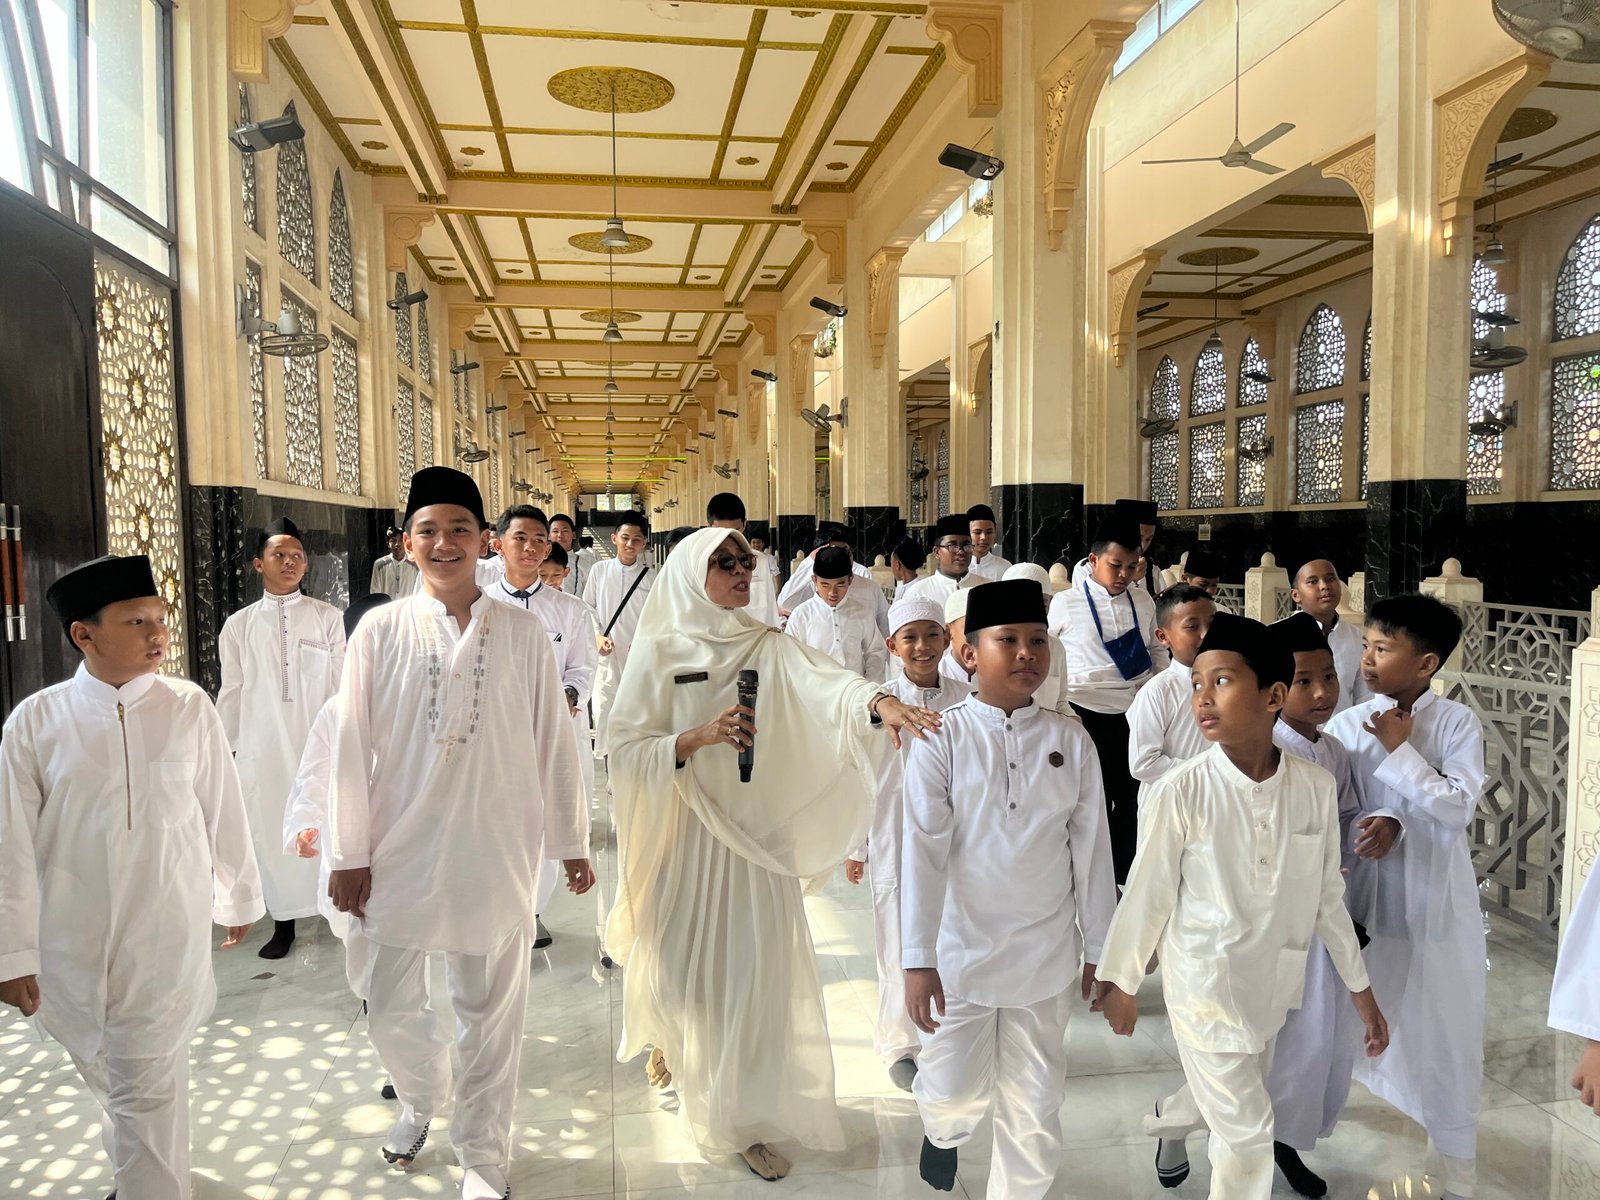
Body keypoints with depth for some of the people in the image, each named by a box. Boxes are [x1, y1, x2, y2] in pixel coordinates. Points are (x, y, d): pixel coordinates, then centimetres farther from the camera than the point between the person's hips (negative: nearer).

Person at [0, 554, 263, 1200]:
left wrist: (238, 897, 9)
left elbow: (224, 811, 0)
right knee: (105, 1075, 21)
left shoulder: (189, 708, -9)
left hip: (167, 938, -2)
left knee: (148, 1088, 3)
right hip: (72, 945, 2)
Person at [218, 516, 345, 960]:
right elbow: (231, 693, 9)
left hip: (317, 742, -2)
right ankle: (283, 921, 20)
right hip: (262, 748, 2)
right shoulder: (239, 624, 6)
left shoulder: (328, 617, 1)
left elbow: (340, 686, 2)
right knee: (271, 830, 6)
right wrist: (223, 751, 9)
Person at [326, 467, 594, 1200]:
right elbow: (352, 747, 0)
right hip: (401, 850, 1)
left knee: (491, 1012, 10)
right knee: (390, 1010, 13)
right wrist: (349, 855, 1)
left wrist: (572, 843, 4)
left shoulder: (522, 634, -4)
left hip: (496, 852, -1)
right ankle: (421, 1097, 46)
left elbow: (554, 743, 0)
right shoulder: (380, 631, -4)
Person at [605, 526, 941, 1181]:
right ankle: (672, 1035, 48)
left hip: (755, 832, 1)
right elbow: (626, 751, -9)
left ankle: (744, 1117, 21)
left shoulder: (770, 649, -1)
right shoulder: (659, 654, -5)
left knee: (755, 968, 1)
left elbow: (826, 682, -22)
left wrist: (880, 700, -42)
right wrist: (699, 737, -24)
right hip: (682, 833, -1)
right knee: (677, 961, 12)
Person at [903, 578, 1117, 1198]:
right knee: (955, 1095, 12)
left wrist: (1100, 950, 6)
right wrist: (918, 960, -15)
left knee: (1036, 1112, 11)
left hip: (1046, 958, 2)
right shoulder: (943, 737, -11)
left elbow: (1092, 850, 2)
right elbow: (923, 849, -13)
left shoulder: (1070, 740, -4)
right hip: (962, 953, -2)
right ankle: (944, 1132, 47)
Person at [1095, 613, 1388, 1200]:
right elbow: (1147, 894, -11)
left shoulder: (1315, 787, -11)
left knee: (1225, 1100, 24)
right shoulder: (1179, 792, -22)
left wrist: (1360, 988, 7)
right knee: (1247, 1131, 1)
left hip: (1273, 981, 5)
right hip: (1205, 981, -4)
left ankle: (1166, 1121, 55)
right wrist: (1120, 981, -1)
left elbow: (1327, 896, 1)